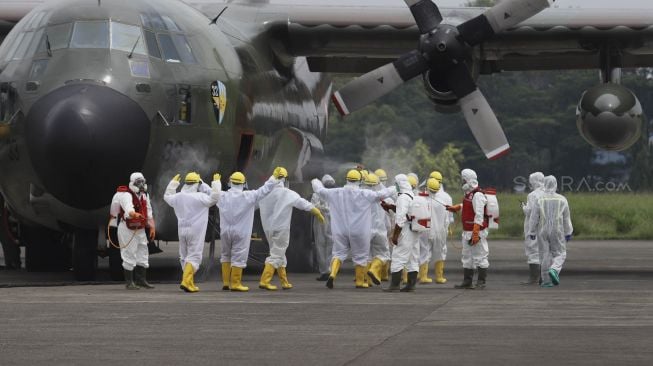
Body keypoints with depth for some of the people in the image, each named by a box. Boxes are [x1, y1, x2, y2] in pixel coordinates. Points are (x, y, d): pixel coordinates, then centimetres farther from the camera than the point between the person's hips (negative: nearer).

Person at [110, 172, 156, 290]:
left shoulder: (144, 195, 6)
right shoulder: (126, 195, -21)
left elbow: (149, 212, 15)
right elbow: (128, 207, -44)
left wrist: (152, 227, 14)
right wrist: (133, 214, -64)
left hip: (140, 229, 8)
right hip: (127, 228, -8)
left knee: (142, 253, 13)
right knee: (129, 254, -7)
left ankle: (140, 279, 24)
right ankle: (129, 282, 1)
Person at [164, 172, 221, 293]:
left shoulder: (178, 197, 6)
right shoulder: (200, 197, -12)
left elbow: (167, 196, 25)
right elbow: (214, 197, -16)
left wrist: (173, 183, 37)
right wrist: (216, 182, -4)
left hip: (182, 230, 6)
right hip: (196, 231, -6)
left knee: (184, 256, 15)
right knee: (194, 256, -5)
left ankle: (190, 283, 19)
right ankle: (186, 281, -21)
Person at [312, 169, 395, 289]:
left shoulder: (336, 193, -1)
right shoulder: (365, 194, -11)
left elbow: (320, 190, 10)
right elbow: (380, 195, -10)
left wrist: (315, 183, 33)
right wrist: (393, 189, 9)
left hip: (340, 230, 3)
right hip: (359, 232, -3)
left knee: (339, 253, 10)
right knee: (360, 256, 10)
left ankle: (332, 274, -13)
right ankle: (360, 281, 15)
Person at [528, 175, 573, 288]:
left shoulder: (539, 200, -6)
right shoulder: (562, 200, -3)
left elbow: (533, 218, -5)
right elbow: (566, 218, 2)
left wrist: (532, 232, 4)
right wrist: (568, 233, 10)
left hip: (543, 232, 0)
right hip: (557, 232, 0)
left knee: (545, 255, 8)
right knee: (559, 254, 10)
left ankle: (547, 280, 7)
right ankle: (554, 270, -18)